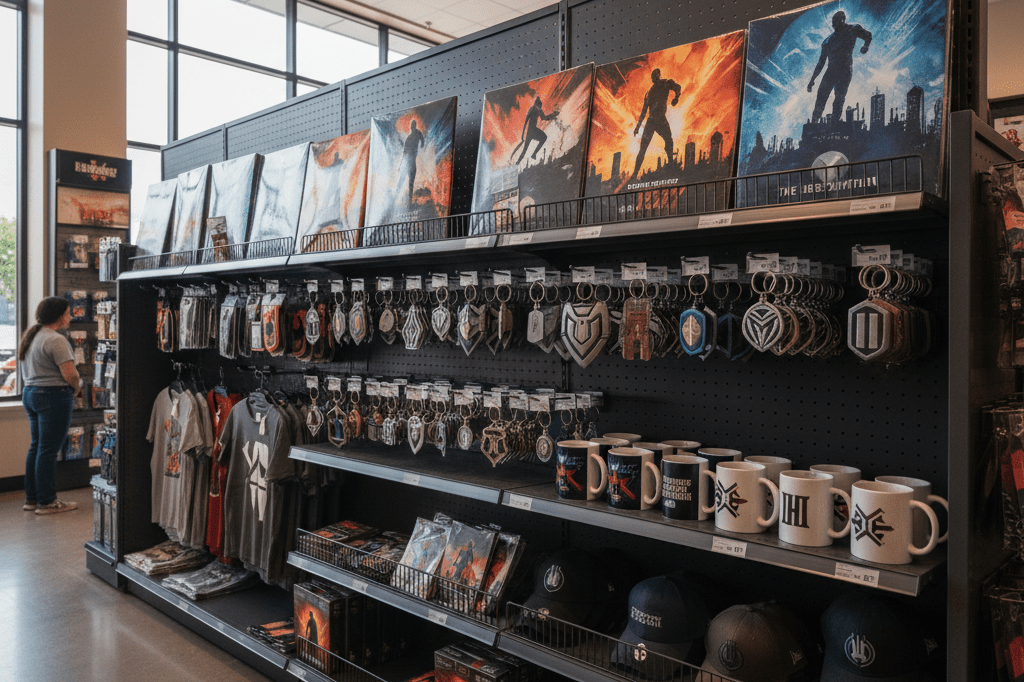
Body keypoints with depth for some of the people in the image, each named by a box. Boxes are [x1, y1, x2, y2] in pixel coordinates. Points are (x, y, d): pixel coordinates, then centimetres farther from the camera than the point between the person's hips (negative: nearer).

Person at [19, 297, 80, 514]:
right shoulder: (56, 340, -16)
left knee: (36, 447, 15)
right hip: (53, 396, -10)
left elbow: (26, 372, 21)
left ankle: (31, 498, 22)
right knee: (48, 450, -4)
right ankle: (46, 502, 3)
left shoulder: (29, 336, 15)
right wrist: (77, 386, -1)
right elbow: (70, 375, -20)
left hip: (30, 393, 10)